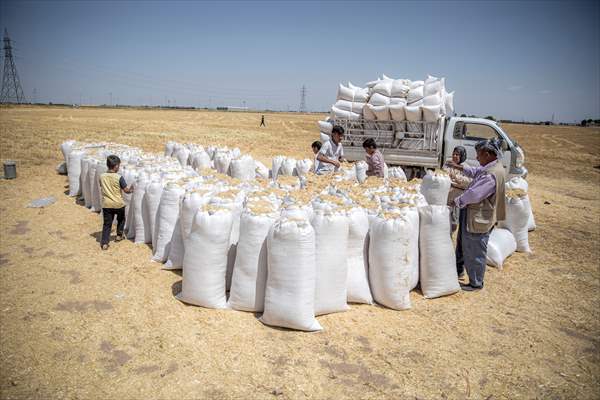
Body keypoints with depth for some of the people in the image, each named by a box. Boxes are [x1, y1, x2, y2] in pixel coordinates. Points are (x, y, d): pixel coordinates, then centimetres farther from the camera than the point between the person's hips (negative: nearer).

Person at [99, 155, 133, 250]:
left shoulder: (102, 176, -3)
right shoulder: (119, 178, -15)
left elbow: (102, 187, 12)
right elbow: (126, 190, -8)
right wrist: (131, 190, 12)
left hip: (106, 204, 3)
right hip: (118, 204, -3)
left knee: (107, 224, 6)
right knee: (121, 219, 25)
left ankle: (104, 243, -1)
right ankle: (119, 235, 35)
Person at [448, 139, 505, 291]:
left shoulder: (490, 175, -29)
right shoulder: (492, 166, 4)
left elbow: (473, 194, -30)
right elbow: (476, 172, 22)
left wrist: (456, 202, -16)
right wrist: (459, 167, 14)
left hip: (478, 220, -11)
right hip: (472, 215, 11)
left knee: (475, 253, 5)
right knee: (462, 244, 26)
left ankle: (476, 283, 21)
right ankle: (459, 269, 44)